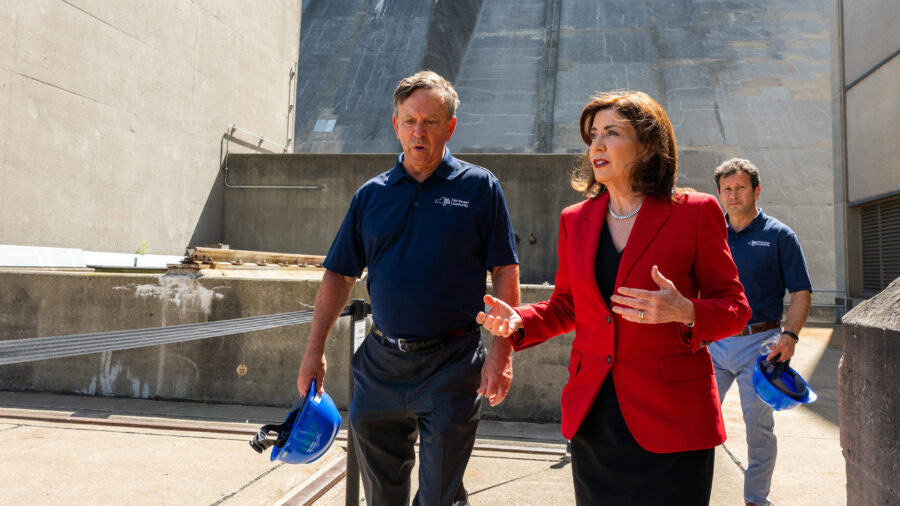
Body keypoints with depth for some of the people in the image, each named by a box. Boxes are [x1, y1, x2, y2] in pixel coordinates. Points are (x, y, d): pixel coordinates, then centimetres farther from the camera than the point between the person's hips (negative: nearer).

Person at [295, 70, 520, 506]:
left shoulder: (479, 187, -2)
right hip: (380, 362, 4)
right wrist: (315, 351, 6)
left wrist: (501, 351, -12)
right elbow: (340, 275, 9)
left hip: (450, 365, -3)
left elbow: (505, 272, -4)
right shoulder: (371, 195, 6)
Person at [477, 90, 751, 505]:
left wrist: (685, 313, -22)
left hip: (670, 423, -3)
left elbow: (734, 307, -1)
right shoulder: (575, 220, 8)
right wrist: (519, 322, -4)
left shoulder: (695, 212, -4)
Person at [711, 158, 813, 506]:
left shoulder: (779, 236, -1)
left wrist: (789, 335, -17)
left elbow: (801, 293, -3)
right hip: (712, 343, 3)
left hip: (758, 343, -3)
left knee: (759, 426, 7)